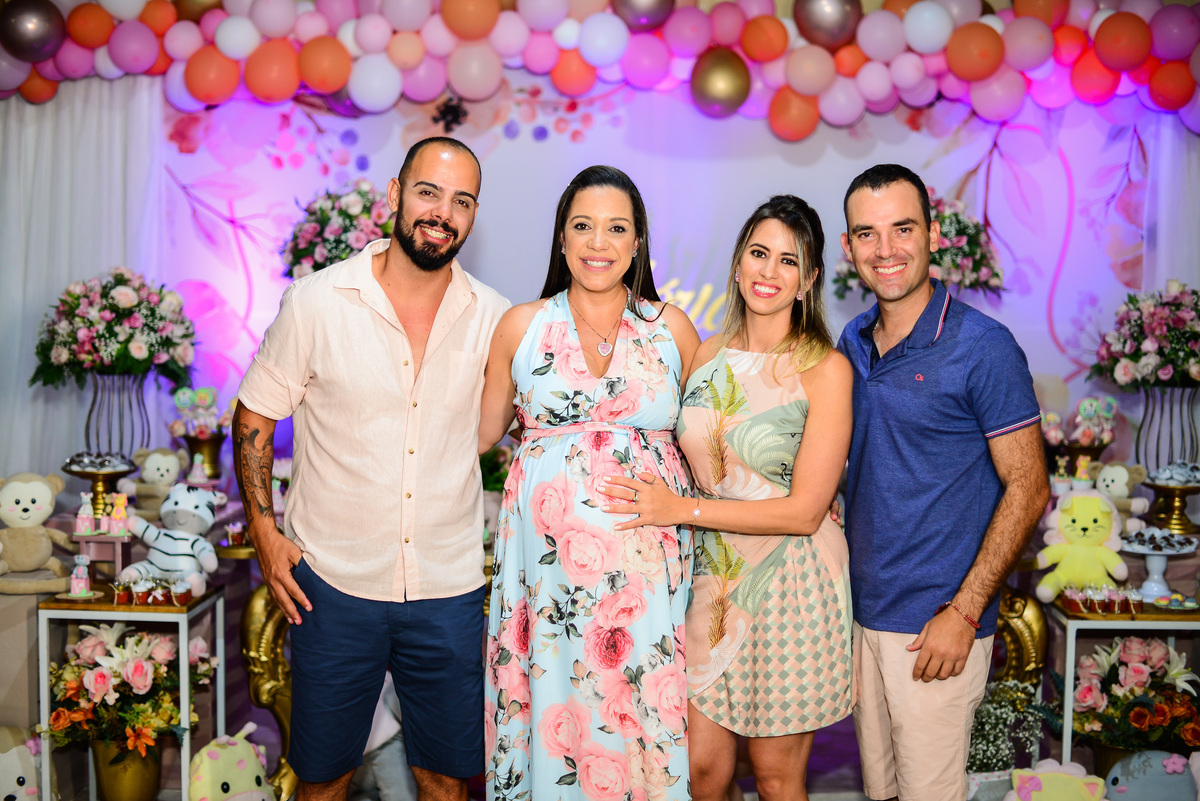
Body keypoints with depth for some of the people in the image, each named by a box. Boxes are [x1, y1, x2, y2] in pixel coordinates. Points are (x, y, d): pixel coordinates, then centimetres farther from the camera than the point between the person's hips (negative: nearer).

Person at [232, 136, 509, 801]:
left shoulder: (494, 319, -1)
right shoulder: (316, 303, -6)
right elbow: (253, 418, 3)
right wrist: (263, 529, -5)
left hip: (449, 593, 2)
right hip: (331, 581, -1)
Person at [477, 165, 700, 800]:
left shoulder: (671, 328, 6)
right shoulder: (521, 326, 5)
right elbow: (482, 434, 12)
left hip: (646, 566, 0)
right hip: (546, 556, 0)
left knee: (641, 712, 5)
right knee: (551, 704, 6)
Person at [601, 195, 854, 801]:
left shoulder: (826, 369, -10)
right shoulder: (706, 354, 4)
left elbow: (805, 510, -15)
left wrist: (679, 509, -17)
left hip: (791, 587, -4)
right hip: (710, 576, 4)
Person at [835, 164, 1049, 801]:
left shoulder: (982, 347, -13)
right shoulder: (853, 342, 6)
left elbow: (1027, 489, -12)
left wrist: (964, 611, -16)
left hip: (937, 625, -6)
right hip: (860, 607, 6)